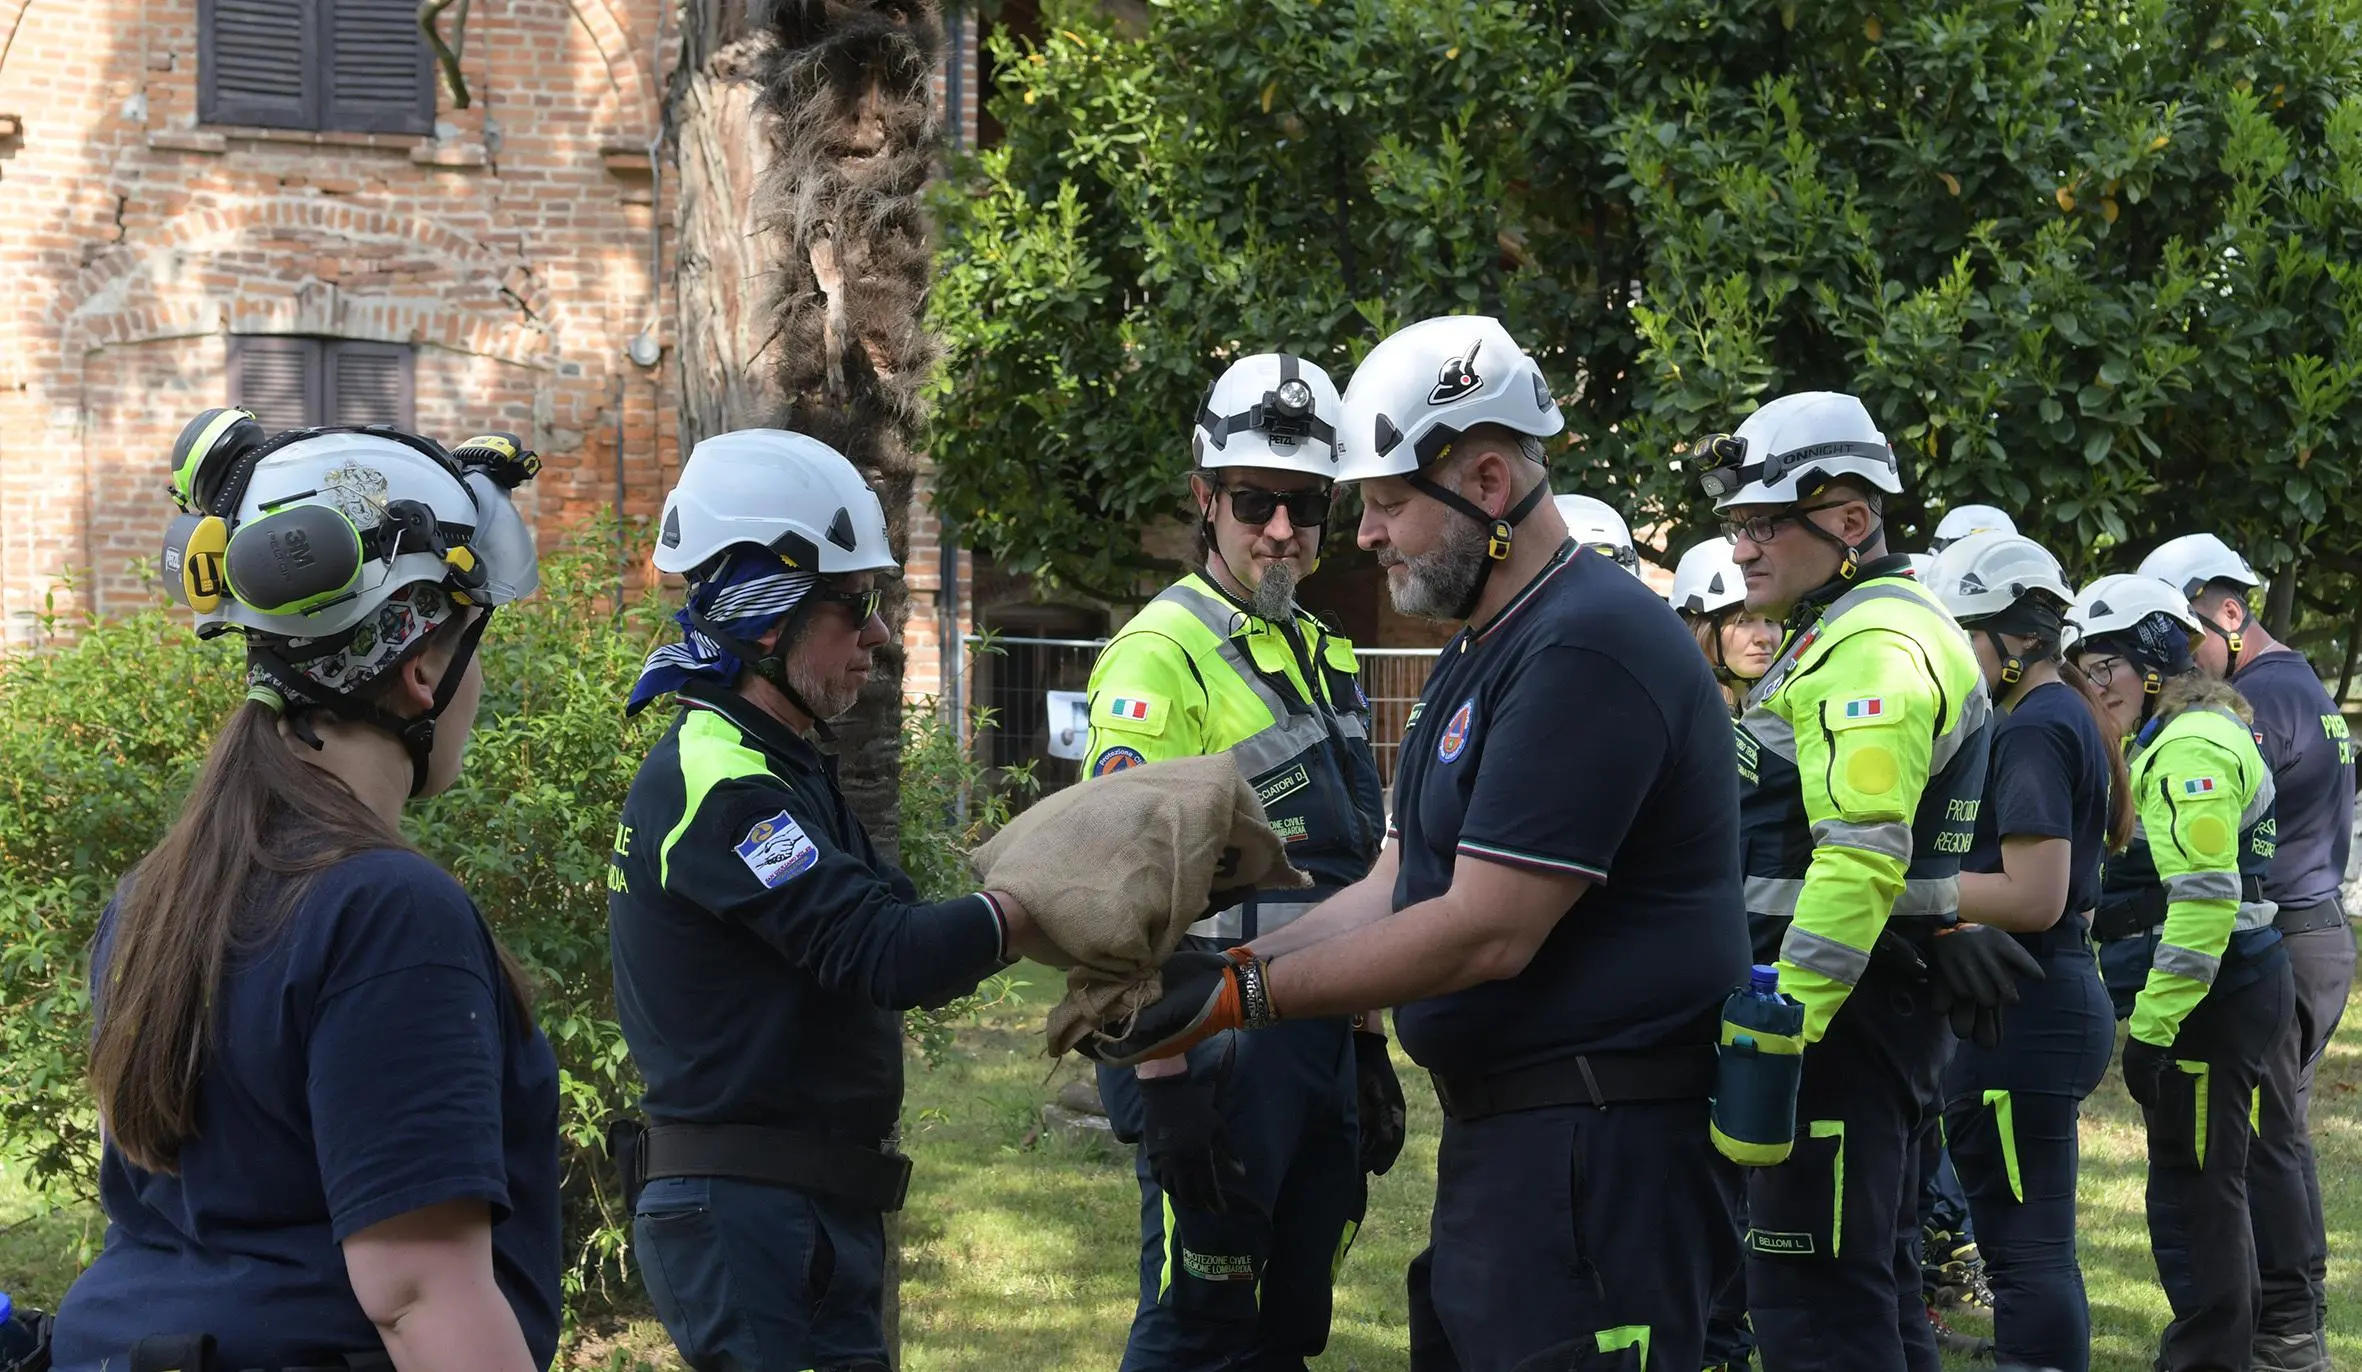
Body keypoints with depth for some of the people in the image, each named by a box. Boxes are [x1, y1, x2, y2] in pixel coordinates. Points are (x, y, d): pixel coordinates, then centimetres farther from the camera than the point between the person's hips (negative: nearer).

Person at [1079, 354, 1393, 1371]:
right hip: (1214, 1050, -8)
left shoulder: (1325, 658, 16)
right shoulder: (1163, 656, -12)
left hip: (1320, 1047, 8)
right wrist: (1165, 1085, -24)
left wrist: (1369, 1047, 19)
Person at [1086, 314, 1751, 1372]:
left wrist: (1243, 995, -15)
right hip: (1499, 1139, 11)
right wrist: (1217, 970, 4)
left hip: (1601, 1155, -11)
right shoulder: (1484, 651, 19)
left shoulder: (1585, 651, -18)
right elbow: (1395, 888, 17)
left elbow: (1487, 934, -21)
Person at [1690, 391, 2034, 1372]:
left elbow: (1861, 859, -26)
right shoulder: (1886, 630, 19)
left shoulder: (1872, 650, -16)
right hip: (1893, 998, 11)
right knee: (1874, 1277, 16)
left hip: (1842, 1000, -11)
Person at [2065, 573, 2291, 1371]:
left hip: (2216, 995, -11)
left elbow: (2202, 901, -23)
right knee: (2212, 1183, 17)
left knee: (2191, 1191, -6)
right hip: (2248, 982, 11)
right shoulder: (2209, 730, 17)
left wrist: (2153, 1025, -22)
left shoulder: (2192, 749, -16)